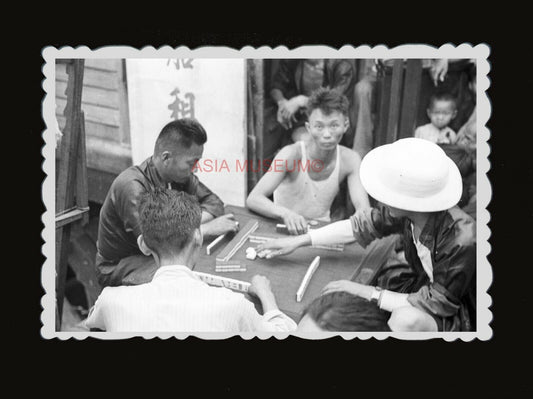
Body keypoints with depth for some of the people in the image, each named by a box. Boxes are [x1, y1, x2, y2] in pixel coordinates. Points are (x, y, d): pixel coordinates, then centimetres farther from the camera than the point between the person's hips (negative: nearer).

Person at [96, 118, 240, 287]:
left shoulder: (179, 175, -4)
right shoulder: (132, 186, -28)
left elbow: (213, 202, 4)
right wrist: (207, 228, -27)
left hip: (158, 254, 7)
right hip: (120, 266, -7)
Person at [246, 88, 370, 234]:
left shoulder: (350, 160, -8)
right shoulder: (292, 154, -17)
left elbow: (363, 208, -14)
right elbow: (253, 199, -23)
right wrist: (285, 214, -42)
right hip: (285, 229, -2)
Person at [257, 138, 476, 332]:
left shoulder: (461, 239, -37)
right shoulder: (406, 212, -20)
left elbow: (434, 303, -28)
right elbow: (361, 225, -3)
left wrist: (369, 293, -26)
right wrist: (298, 241, -1)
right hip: (423, 287, 6)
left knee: (407, 318, -35)